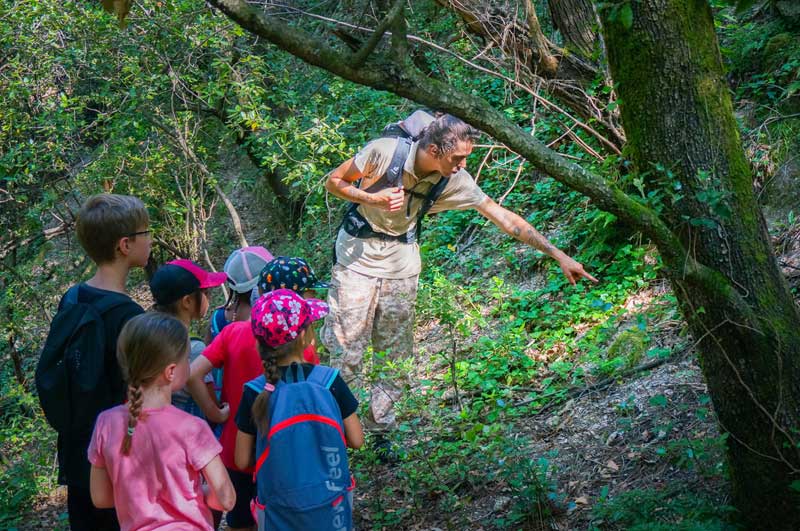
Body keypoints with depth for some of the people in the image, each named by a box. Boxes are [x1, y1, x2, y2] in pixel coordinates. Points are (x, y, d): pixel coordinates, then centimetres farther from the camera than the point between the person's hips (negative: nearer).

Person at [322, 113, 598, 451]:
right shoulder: (384, 152, -23)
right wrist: (374, 199, -28)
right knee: (346, 349, -2)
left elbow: (502, 217, -9)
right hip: (358, 257, -3)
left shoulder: (455, 181, -13)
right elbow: (333, 182, -10)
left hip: (401, 265, 3)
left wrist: (559, 255, -11)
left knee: (395, 353, 7)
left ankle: (381, 429, 21)